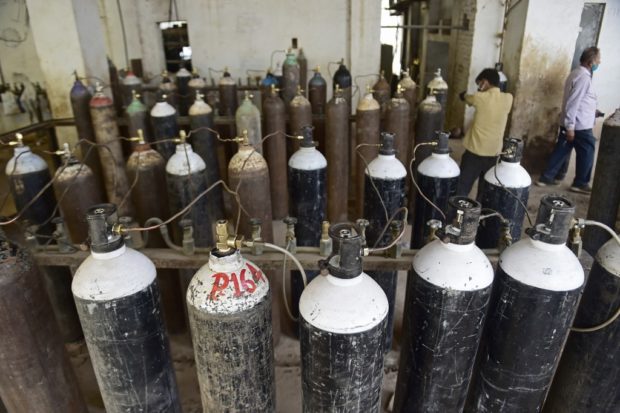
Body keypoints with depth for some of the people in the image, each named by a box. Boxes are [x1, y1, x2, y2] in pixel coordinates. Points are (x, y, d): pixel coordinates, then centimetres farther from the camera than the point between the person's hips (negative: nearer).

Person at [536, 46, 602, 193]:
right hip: (580, 126, -9)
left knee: (561, 151, 12)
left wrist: (592, 111, 24)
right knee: (586, 153, 4)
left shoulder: (577, 73, 14)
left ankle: (546, 178, 16)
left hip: (571, 124, 9)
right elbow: (573, 103, -23)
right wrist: (570, 127, -24)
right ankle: (580, 184, 15)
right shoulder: (584, 77, -18)